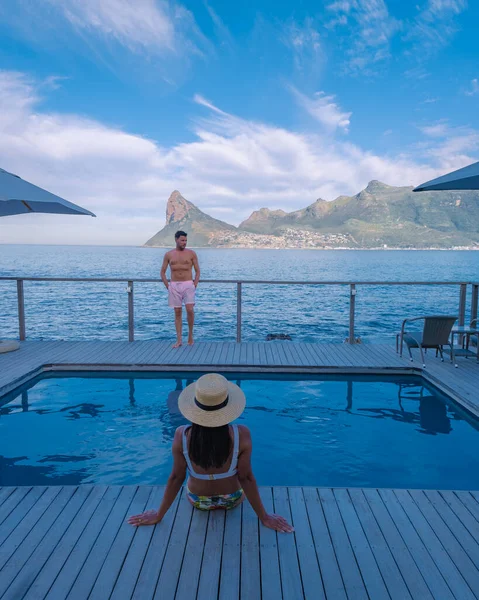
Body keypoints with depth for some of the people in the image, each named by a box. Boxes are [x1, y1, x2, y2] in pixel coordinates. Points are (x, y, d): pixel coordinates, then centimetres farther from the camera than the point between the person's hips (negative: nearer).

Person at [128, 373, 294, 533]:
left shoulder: (182, 436, -29)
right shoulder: (241, 435, -32)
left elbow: (176, 477, -18)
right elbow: (246, 478, -22)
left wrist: (158, 515, -1)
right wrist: (264, 517, -6)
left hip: (197, 501, 1)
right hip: (232, 500, -1)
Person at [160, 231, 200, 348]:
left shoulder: (191, 254, 3)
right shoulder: (168, 255, 7)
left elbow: (197, 271, 5)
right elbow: (162, 272, 11)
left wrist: (195, 285, -4)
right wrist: (167, 286, 2)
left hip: (188, 285, -1)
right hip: (174, 286, 2)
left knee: (190, 310, -15)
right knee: (177, 313, 4)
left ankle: (190, 335, 6)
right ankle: (179, 340, 9)